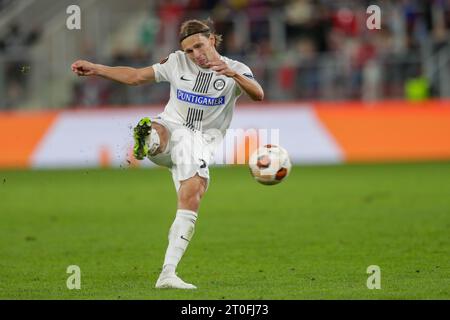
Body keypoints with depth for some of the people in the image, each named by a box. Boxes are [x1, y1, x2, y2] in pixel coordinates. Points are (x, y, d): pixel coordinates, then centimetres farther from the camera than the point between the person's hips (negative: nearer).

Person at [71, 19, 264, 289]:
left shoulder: (236, 69, 1)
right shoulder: (177, 63, 9)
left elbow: (258, 95, -17)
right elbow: (135, 76, 18)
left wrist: (233, 74, -34)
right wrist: (95, 69, 13)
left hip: (200, 143, -3)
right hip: (170, 128, 3)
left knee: (192, 196, -20)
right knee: (156, 132, -34)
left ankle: (168, 274, -22)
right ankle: (147, 140, -70)